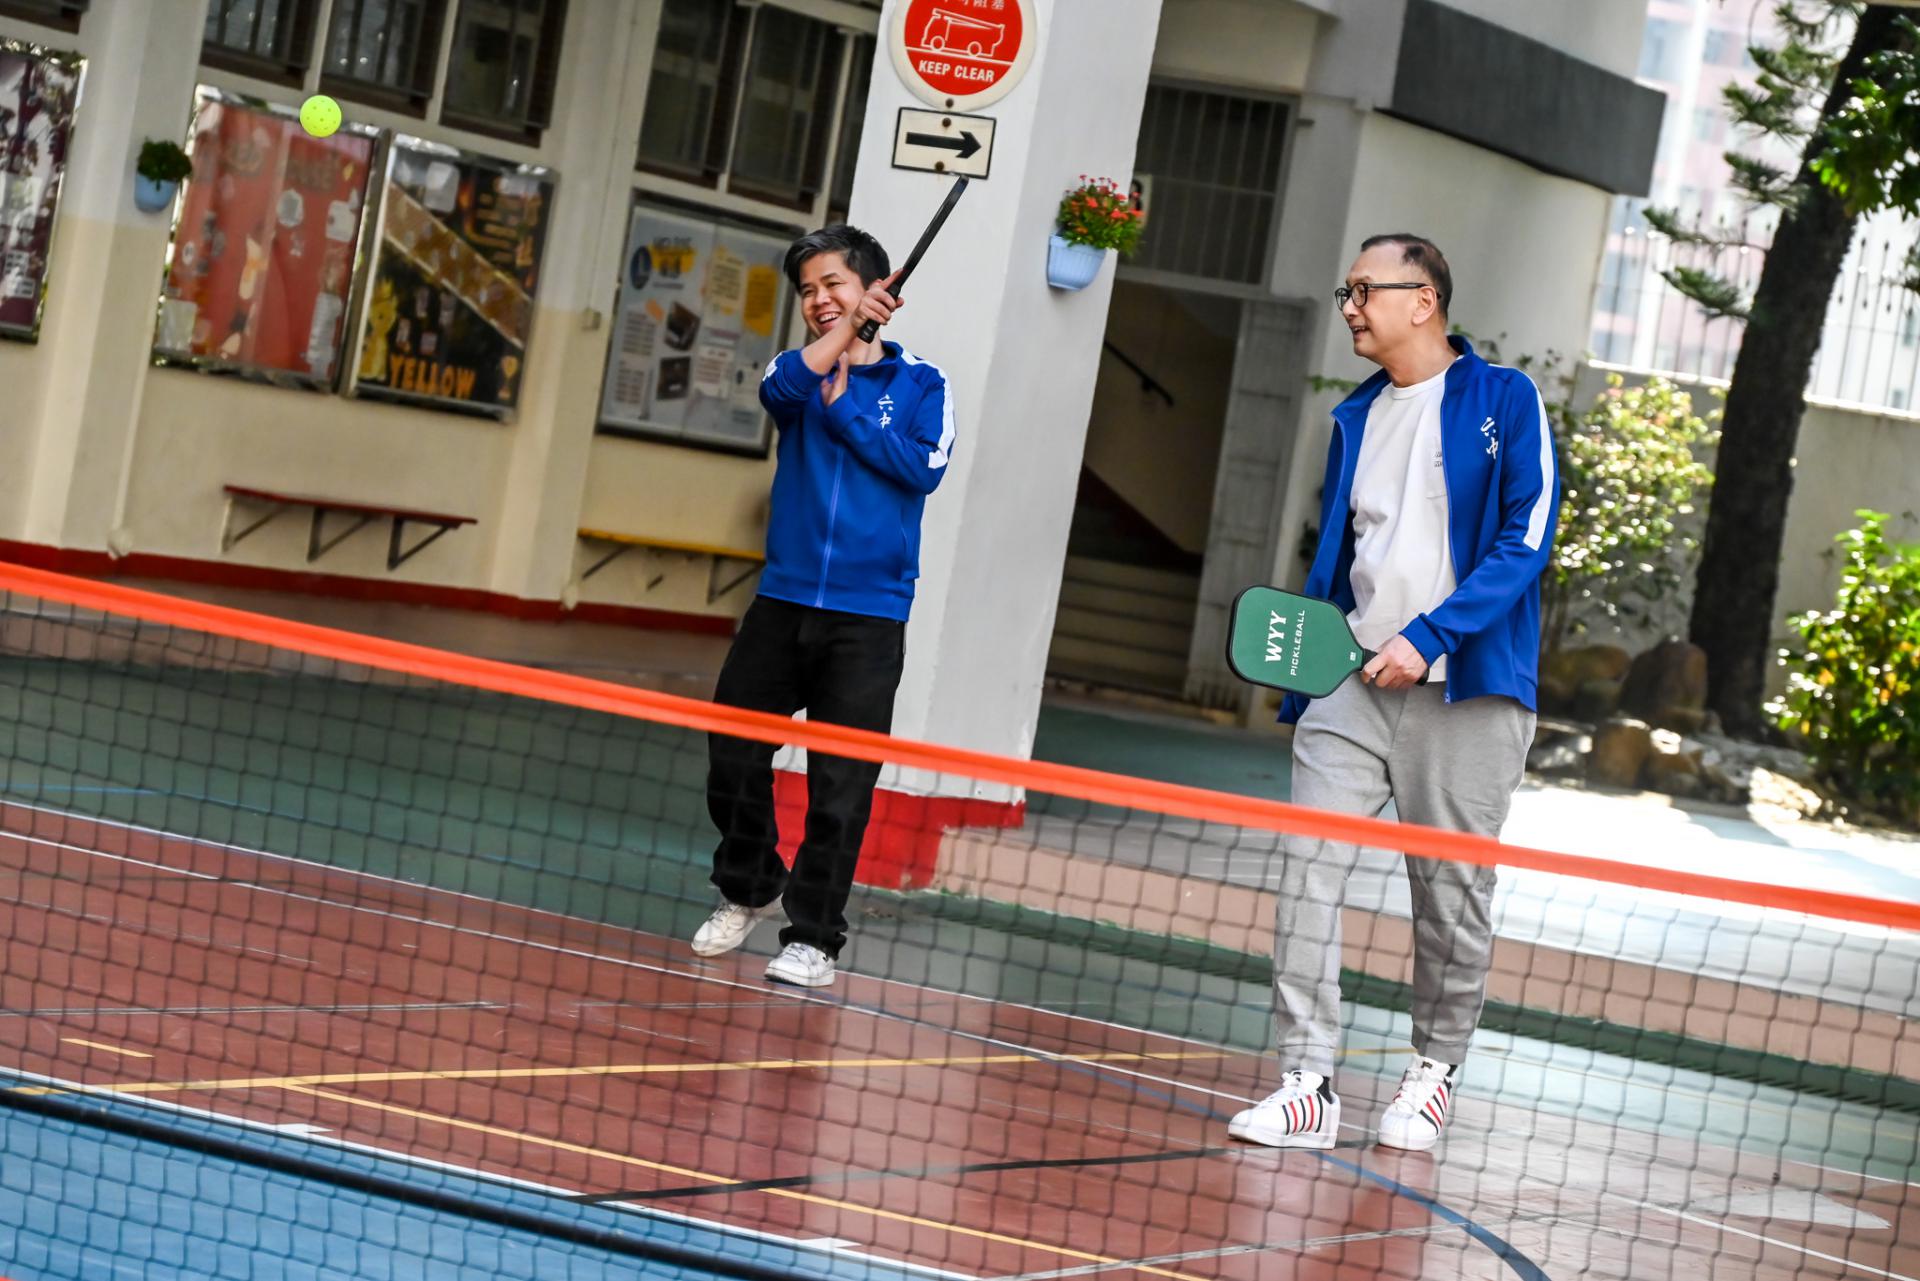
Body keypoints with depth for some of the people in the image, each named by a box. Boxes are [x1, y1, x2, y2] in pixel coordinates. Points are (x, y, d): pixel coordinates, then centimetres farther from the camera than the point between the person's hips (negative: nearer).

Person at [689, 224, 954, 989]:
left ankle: (814, 939, 4)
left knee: (839, 788, -5)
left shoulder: (918, 382, 5)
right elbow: (781, 388, -15)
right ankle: (748, 891, 31)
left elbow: (925, 467, -11)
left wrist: (845, 410, -9)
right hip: (783, 602, 3)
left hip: (867, 617, -3)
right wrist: (843, 328, -10)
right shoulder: (802, 372, 10)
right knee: (733, 759, 7)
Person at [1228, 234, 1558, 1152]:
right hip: (1353, 682, 5)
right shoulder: (1355, 419, 16)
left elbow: (1526, 540, -9)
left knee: (1451, 890, 3)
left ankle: (1435, 1069, 22)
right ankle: (1308, 1082, -8)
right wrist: (1301, 684, 16)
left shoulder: (1505, 402, -1)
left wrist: (1429, 637, -17)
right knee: (1309, 868, -9)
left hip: (1466, 689, -4)